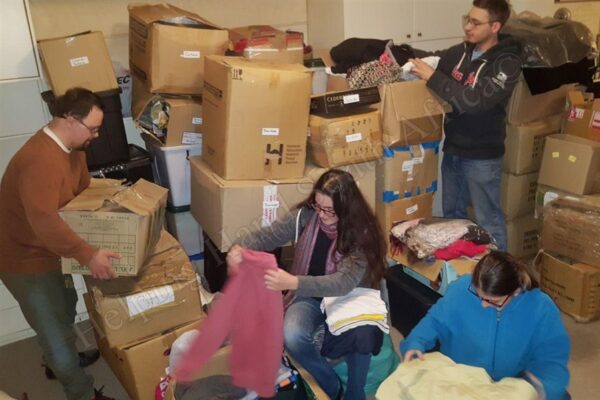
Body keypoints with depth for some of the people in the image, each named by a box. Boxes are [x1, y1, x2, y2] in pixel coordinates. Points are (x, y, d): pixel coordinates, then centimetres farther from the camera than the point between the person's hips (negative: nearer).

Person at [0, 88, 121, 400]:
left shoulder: (72, 148, 0)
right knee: (55, 327, 4)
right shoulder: (39, 160, -33)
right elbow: (45, 222, -41)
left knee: (65, 307, 27)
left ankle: (58, 360, 53)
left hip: (47, 251, 10)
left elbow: (85, 191, 13)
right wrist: (87, 255, -43)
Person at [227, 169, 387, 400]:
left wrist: (292, 282, -47)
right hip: (310, 296, 3)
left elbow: (344, 282, -33)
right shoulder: (307, 215, -11)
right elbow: (267, 235, -6)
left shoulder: (361, 232, -21)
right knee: (291, 337, -29)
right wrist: (241, 249, -30)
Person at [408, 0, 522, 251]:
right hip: (453, 149, 7)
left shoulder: (507, 63, -17)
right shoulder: (462, 51, 3)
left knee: (487, 220, 5)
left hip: (481, 156, -7)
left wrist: (432, 77, -27)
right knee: (452, 212, 20)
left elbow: (475, 100, -28)